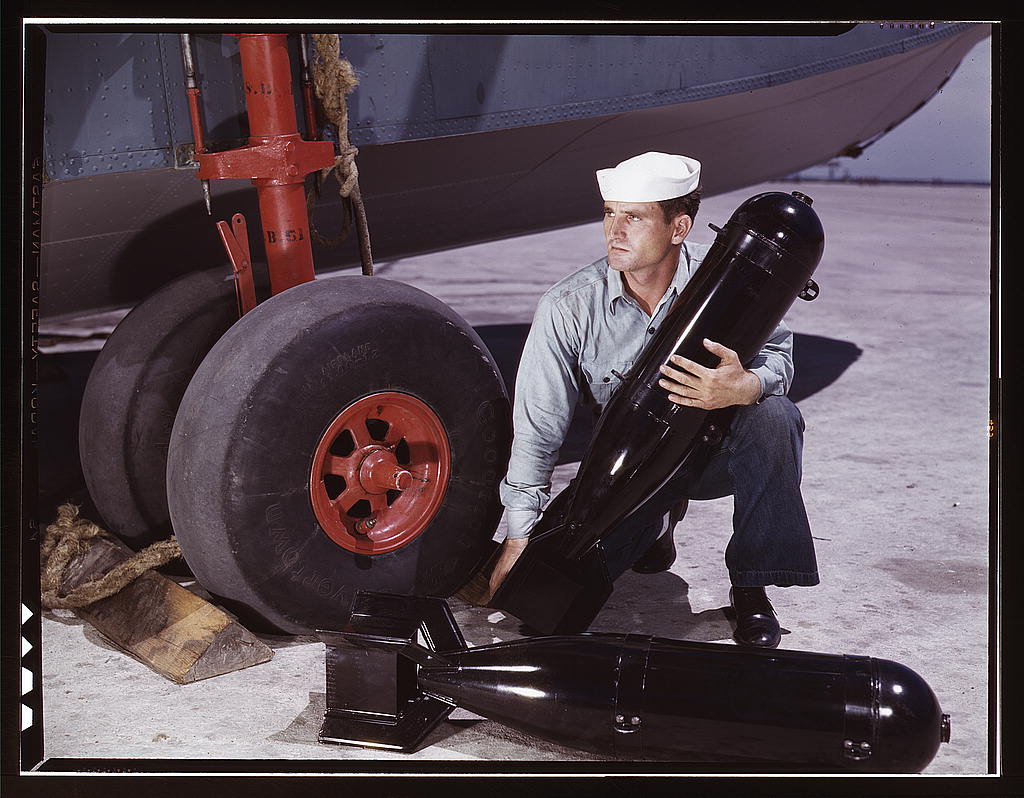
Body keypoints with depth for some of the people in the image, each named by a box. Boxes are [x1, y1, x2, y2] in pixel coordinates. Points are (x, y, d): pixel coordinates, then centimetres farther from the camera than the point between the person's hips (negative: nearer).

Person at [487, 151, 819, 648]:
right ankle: (657, 523, 19)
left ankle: (751, 588, -14)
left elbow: (778, 355, -13)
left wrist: (743, 387, -40)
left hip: (716, 450, -1)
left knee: (772, 418, -33)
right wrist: (518, 539, -12)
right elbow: (536, 429, -12)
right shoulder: (567, 308, -16)